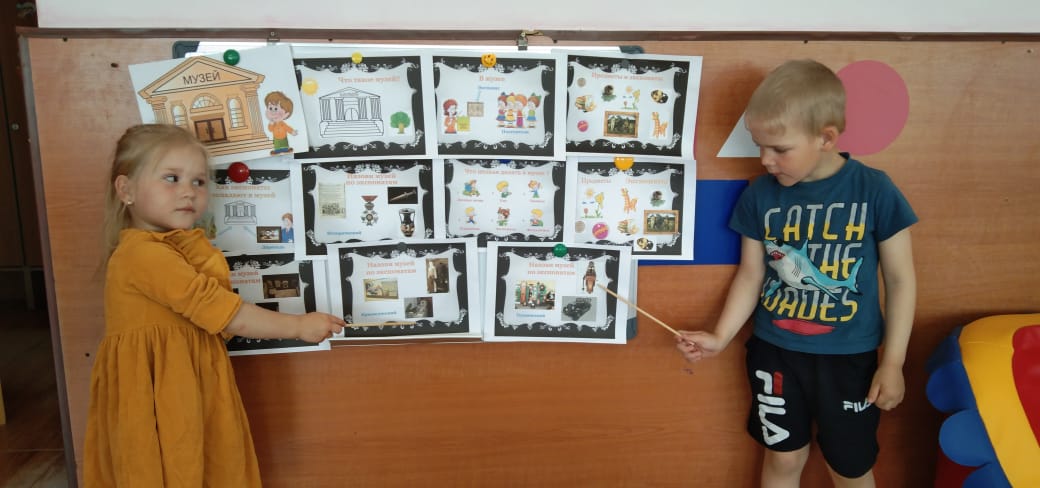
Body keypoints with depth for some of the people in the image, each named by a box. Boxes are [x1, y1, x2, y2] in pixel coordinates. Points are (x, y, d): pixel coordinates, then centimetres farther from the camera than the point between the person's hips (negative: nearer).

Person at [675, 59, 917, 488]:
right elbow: (750, 275, 3)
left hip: (849, 357, -2)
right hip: (775, 352, 2)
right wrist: (720, 337, -5)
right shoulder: (759, 195, -7)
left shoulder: (874, 191, -13)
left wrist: (893, 361, -5)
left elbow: (900, 279, -5)